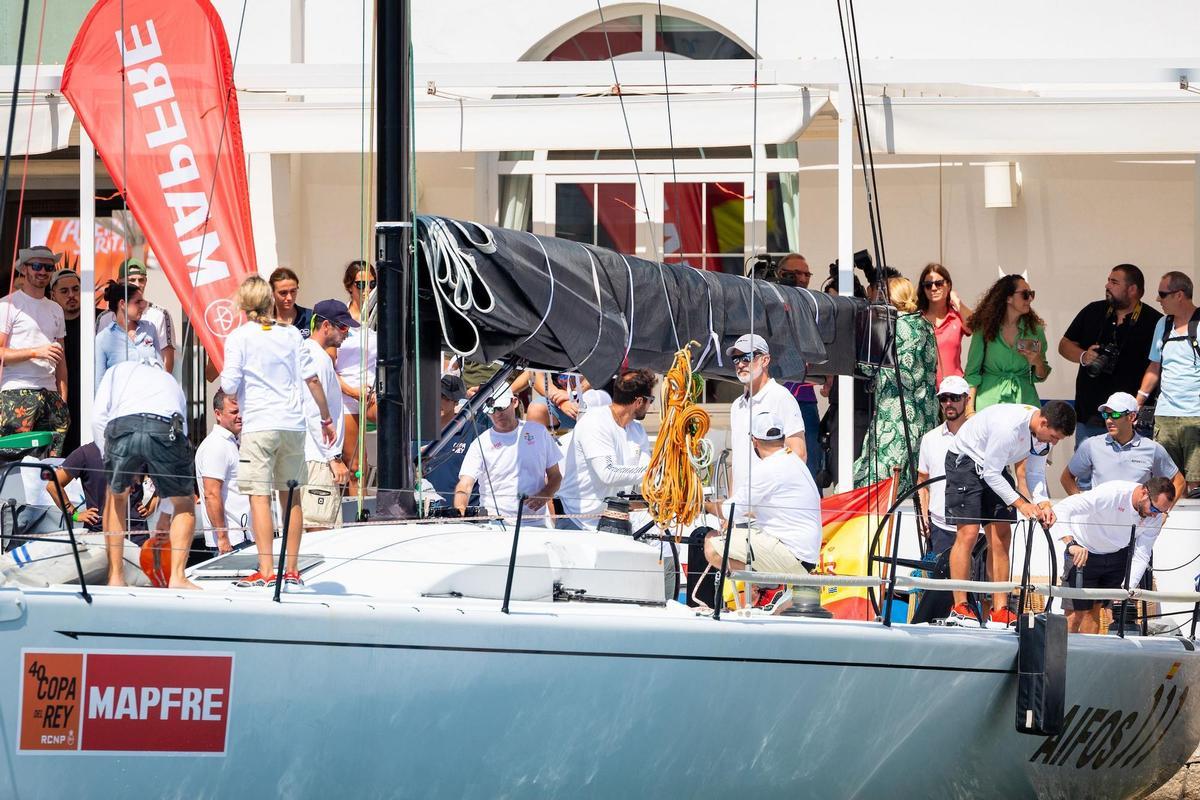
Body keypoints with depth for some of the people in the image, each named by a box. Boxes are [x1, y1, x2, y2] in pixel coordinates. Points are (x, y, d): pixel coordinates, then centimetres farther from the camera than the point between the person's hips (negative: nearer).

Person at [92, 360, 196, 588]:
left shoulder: (119, 371, 36)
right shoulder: (171, 382, 42)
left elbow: (99, 417, 17)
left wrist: (112, 462, 25)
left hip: (121, 426, 0)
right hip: (167, 429, 1)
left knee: (116, 498, 27)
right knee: (185, 506, 23)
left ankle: (115, 577, 23)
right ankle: (177, 577, 9)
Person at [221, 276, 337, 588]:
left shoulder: (239, 338, -3)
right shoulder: (291, 334, 8)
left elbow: (230, 386, -9)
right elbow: (312, 378, 6)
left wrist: (226, 379, 14)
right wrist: (326, 418, 15)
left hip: (259, 425, -4)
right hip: (293, 423, 4)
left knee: (259, 496, -4)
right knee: (290, 495, 12)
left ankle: (266, 571, -11)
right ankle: (292, 570, 16)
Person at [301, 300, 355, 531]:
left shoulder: (308, 354, 18)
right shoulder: (319, 359, -12)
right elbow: (315, 414, -18)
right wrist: (334, 458, -17)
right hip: (319, 459, -10)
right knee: (320, 530, -12)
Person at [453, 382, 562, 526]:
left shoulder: (538, 431, 12)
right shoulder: (480, 444, 4)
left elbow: (555, 476, 16)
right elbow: (465, 485, -7)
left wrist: (544, 496, -6)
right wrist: (459, 510, -29)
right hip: (495, 524, -2)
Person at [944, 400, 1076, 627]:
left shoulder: (1044, 433, -9)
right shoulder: (1009, 426, -35)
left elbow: (1035, 474, 1)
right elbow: (991, 474, -28)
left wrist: (1043, 503, -17)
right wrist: (1021, 504, -27)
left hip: (994, 468, 8)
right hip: (965, 461, -8)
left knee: (1002, 536, 0)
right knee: (968, 533, -15)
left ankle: (1000, 611, 0)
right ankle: (959, 609, -13)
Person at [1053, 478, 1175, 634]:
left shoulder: (1155, 517, -16)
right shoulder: (1111, 494, -34)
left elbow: (1141, 555, -13)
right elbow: (1061, 510, -41)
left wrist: (1127, 587, -27)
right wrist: (1071, 544, -55)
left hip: (1117, 555, 5)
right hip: (1082, 551, -5)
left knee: (1095, 609, 4)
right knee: (1078, 612, -6)